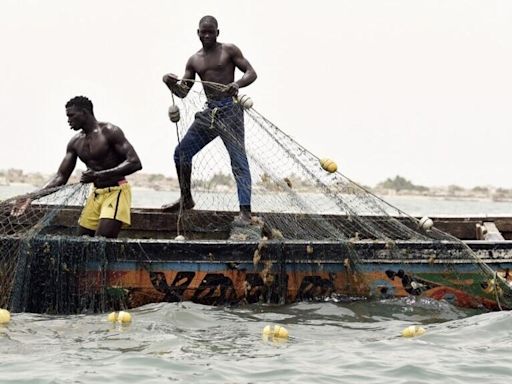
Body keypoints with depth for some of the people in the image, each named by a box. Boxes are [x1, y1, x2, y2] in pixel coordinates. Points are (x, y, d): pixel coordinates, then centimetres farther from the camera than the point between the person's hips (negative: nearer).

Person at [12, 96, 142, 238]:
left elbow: (135, 163, -20)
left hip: (117, 191, -7)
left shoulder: (109, 132, -13)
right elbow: (61, 177, 10)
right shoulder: (76, 142, 7)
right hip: (96, 193, 7)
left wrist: (99, 175, -29)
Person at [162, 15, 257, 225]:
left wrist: (237, 84, -24)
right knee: (181, 152, 7)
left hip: (230, 109, -6)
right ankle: (186, 199, 23)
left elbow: (251, 73, -3)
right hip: (209, 111, 6)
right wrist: (170, 83, -10)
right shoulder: (194, 60, 14)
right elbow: (183, 92, 12)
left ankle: (245, 211, -19)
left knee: (238, 160, -13)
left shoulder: (229, 50, 1)